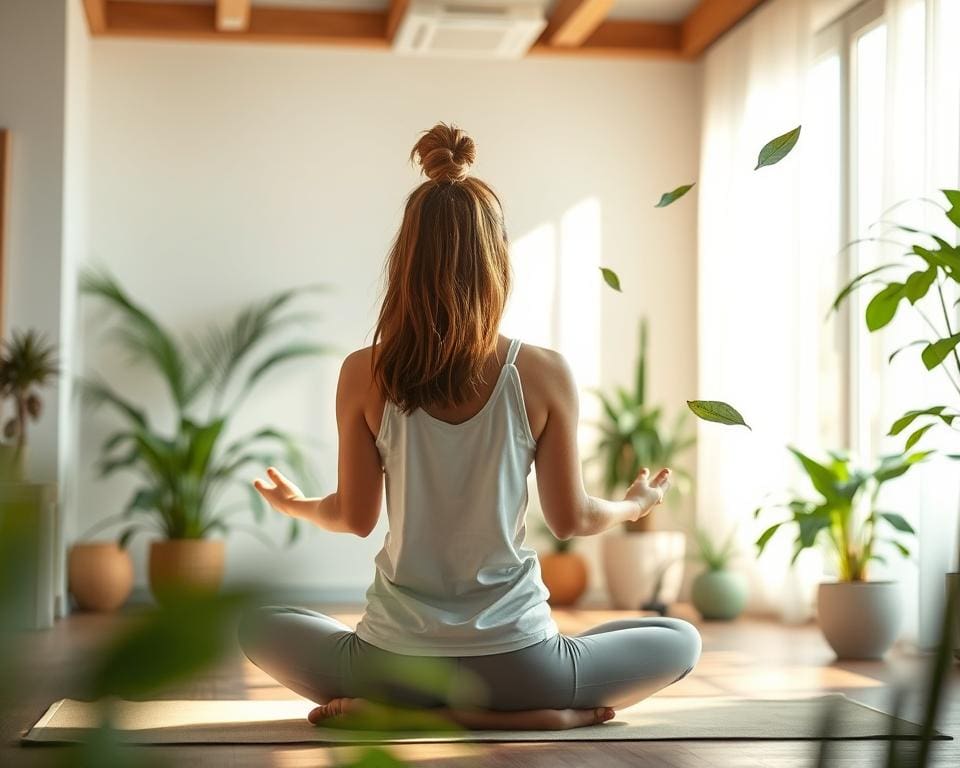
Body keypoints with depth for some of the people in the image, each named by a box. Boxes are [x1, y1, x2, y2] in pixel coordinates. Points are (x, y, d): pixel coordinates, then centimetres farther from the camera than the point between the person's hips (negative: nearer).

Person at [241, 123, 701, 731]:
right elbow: (571, 519, -1)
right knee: (681, 641, 22)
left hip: (395, 661, 2)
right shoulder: (545, 374, -11)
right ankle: (527, 713, -1)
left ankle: (390, 708, 3)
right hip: (515, 661, -1)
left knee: (257, 627, 30)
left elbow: (355, 517, 2)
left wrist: (295, 505, 26)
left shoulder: (365, 375, -8)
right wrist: (635, 504, 22)